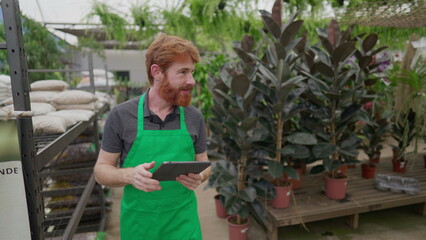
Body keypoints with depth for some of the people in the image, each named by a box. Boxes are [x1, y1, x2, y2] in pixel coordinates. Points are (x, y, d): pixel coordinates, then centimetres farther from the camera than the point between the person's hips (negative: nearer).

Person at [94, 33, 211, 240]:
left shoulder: (194, 117, -5)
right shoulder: (121, 116, -11)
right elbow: (101, 170, -3)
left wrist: (198, 176, -17)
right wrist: (129, 175, -24)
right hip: (137, 223, 0)